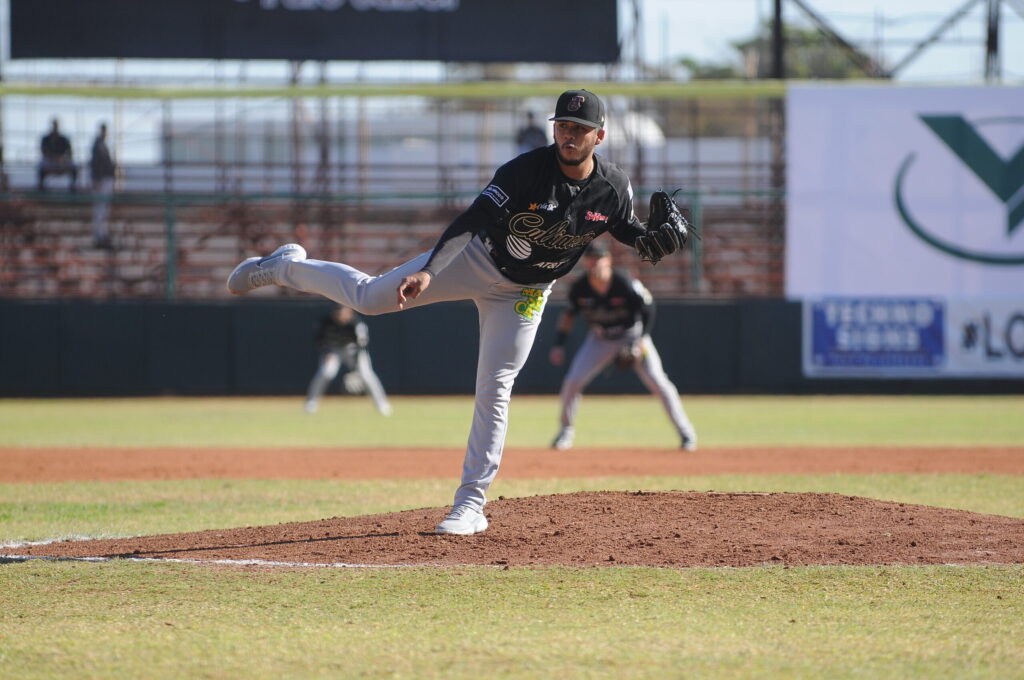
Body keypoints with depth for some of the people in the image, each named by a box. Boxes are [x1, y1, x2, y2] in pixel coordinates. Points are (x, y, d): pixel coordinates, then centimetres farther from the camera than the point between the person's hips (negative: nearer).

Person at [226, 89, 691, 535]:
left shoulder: (613, 187, -17)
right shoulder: (526, 171, -28)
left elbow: (627, 229, 4)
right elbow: (473, 219, -31)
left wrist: (654, 239, -19)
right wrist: (427, 271, -40)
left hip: (525, 292, 2)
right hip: (477, 260, -2)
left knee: (494, 390, -3)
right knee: (369, 297, -2)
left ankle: (470, 505, 3)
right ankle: (284, 267, 25)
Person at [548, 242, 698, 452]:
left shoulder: (625, 284, -27)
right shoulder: (579, 288, -17)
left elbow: (648, 308, -14)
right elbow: (568, 314, 1)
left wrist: (641, 341, -21)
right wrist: (559, 343, -7)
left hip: (633, 334, -3)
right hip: (600, 339, 3)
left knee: (657, 382, -14)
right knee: (572, 381, -10)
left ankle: (685, 431, -4)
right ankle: (566, 430, 11)